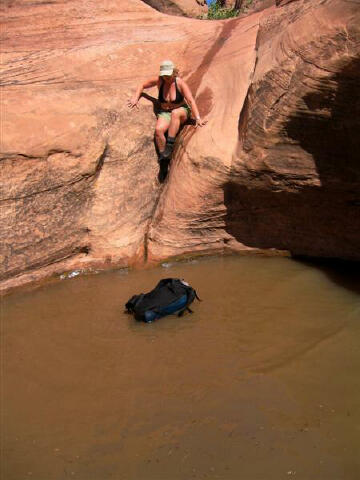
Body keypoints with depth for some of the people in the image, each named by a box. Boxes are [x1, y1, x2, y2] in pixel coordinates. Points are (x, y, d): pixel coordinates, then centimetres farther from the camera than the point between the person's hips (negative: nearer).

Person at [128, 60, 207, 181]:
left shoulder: (180, 83, -15)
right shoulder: (159, 80, -5)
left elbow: (191, 100, -22)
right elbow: (142, 86, 10)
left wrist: (197, 118, -32)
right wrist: (135, 98, -8)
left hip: (181, 111, -2)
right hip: (165, 113, 3)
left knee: (175, 113, -41)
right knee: (158, 130, -30)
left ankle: (169, 146, -40)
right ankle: (163, 161, -21)